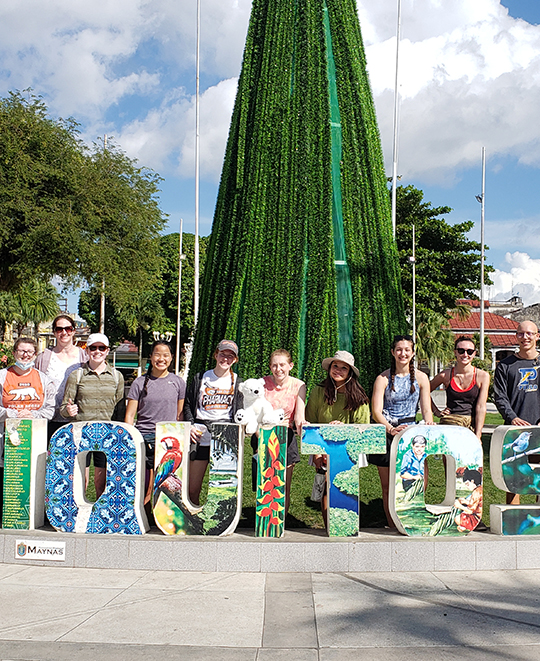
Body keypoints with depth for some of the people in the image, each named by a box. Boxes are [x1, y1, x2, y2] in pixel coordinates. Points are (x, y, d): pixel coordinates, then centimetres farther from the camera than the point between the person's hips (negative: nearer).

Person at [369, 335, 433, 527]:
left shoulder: (421, 378, 6)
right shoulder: (383, 378, -1)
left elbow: (426, 409, 3)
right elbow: (376, 412, -9)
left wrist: (428, 424, -20)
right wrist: (391, 429, -27)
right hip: (387, 433, -1)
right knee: (388, 487, 1)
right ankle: (392, 528, 11)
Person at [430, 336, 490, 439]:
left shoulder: (483, 376, 3)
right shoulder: (446, 375, 5)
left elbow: (481, 407, -1)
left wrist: (477, 435, -7)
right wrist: (437, 412, 11)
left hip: (472, 423, 1)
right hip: (450, 422, -1)